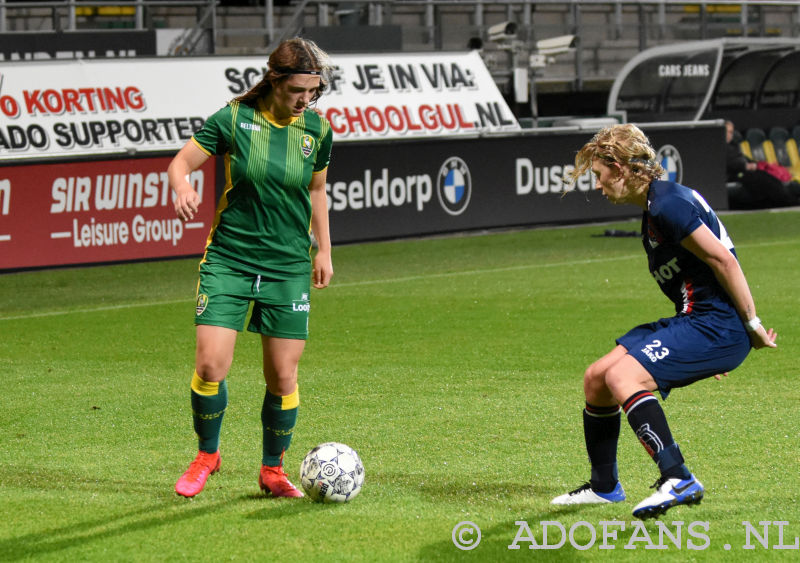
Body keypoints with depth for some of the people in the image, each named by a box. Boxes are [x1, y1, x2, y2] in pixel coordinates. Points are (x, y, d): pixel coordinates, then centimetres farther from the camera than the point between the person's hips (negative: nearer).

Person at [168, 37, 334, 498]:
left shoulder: (319, 130, 1)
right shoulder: (235, 118, -8)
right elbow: (181, 162, -1)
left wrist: (324, 251, 17)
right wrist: (183, 188, -23)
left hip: (289, 268, 2)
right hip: (229, 261, -2)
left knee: (283, 377, 1)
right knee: (210, 366, -10)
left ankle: (273, 470, 21)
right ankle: (207, 455, 15)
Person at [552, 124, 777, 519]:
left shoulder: (667, 205, -18)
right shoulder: (653, 207, 16)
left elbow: (723, 260, -20)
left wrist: (752, 326, -16)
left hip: (718, 324, -10)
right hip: (694, 321, 10)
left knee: (622, 376, -25)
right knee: (596, 379, 11)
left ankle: (678, 480, -28)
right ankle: (603, 487, 27)